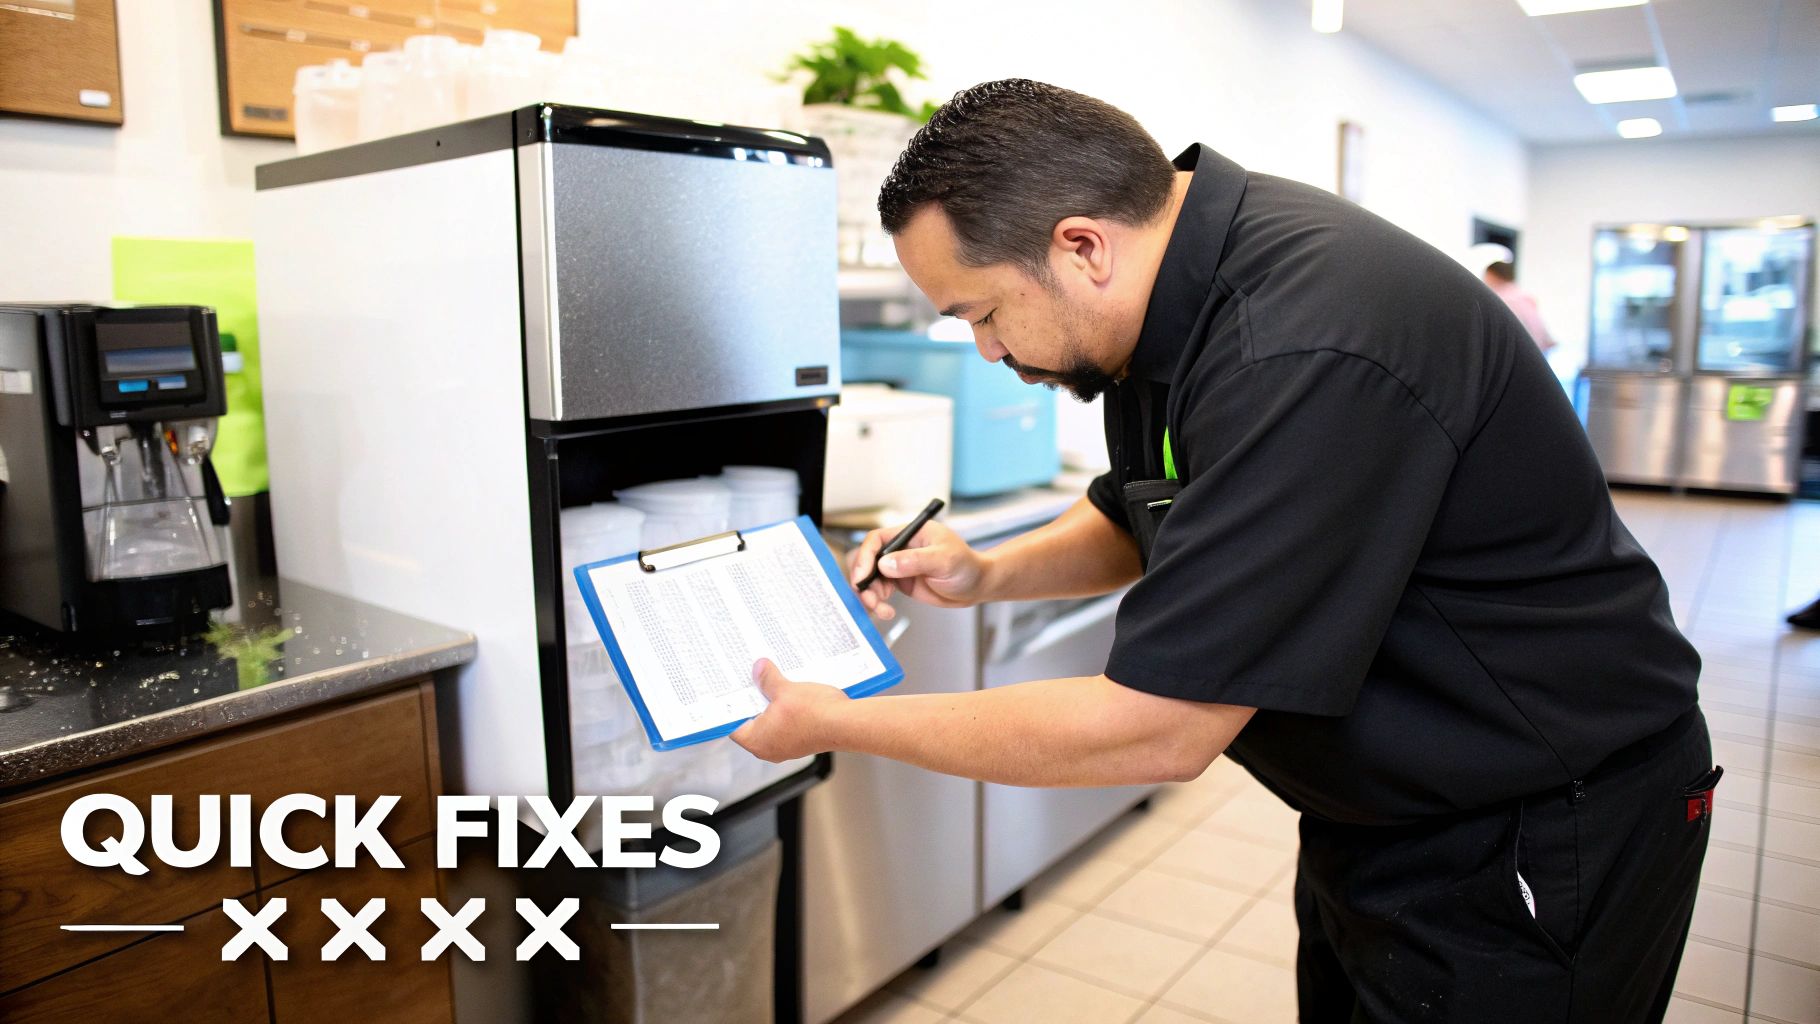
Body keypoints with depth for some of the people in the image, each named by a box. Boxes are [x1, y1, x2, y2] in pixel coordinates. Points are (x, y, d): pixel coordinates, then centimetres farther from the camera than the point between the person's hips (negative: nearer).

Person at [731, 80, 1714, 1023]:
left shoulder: (1308, 356, -34)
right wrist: (985, 574, -5)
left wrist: (836, 723, -20)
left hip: (1539, 843, -8)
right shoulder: (1178, 285, -4)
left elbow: (1153, 729, -31)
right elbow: (1149, 520, 13)